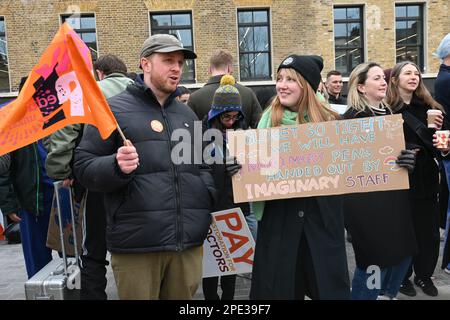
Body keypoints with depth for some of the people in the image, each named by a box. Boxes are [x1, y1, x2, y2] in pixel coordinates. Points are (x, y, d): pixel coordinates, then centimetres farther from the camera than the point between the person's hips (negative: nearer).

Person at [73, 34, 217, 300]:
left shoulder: (187, 114, 17)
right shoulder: (114, 109, -2)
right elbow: (83, 166, -5)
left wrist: (209, 203, 7)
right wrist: (116, 167, -25)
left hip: (189, 242, 5)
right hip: (136, 244, -5)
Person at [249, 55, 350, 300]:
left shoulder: (328, 120, 2)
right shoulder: (269, 120, 3)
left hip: (322, 215, 0)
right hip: (278, 215, 0)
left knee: (330, 284, 11)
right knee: (279, 287, 11)